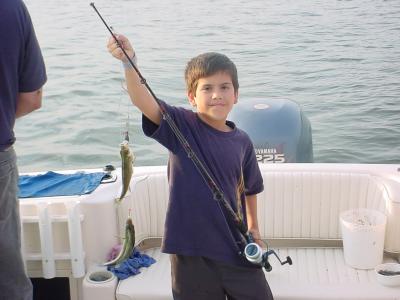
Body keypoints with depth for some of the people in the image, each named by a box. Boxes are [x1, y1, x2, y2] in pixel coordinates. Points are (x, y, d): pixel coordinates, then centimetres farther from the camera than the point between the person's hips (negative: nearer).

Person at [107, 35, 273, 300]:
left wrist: (253, 228, 21)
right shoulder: (182, 127, -8)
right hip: (191, 251, -3)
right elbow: (143, 102, -25)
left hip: (236, 249, 3)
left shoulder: (242, 141, 2)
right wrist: (129, 61, -39)